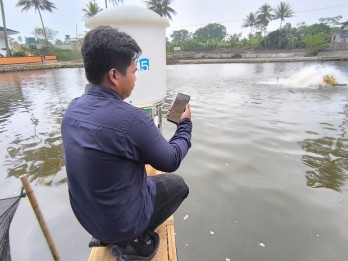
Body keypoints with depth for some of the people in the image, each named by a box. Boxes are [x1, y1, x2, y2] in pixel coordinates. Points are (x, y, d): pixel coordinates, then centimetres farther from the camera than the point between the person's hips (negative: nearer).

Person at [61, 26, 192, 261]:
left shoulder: (73, 110, -8)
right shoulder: (131, 118, -31)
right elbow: (171, 161, -15)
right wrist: (185, 123, -2)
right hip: (121, 220, -6)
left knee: (150, 177, 27)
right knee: (177, 183, 15)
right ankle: (133, 240, 12)